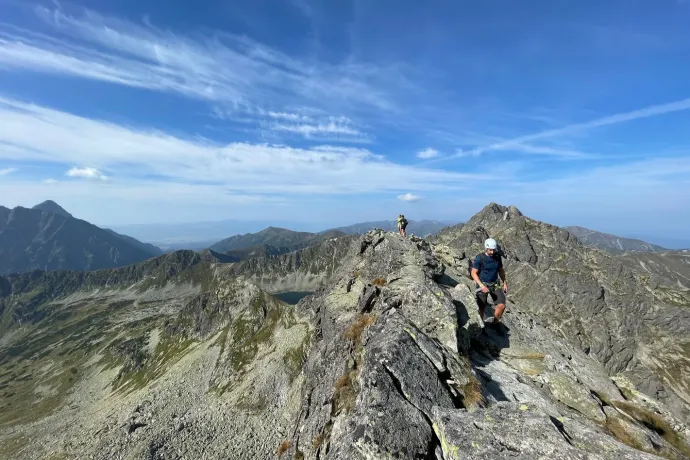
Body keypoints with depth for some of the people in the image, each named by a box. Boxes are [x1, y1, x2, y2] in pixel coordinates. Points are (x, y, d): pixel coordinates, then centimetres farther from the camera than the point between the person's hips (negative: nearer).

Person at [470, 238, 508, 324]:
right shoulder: (479, 258, -17)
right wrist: (481, 286, -24)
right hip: (483, 285, -4)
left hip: (495, 285, 4)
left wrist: (505, 283, 9)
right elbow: (474, 273, -15)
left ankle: (494, 323, 12)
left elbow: (501, 270, 12)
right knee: (482, 309, 2)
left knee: (502, 305, -10)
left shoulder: (498, 257, -3)